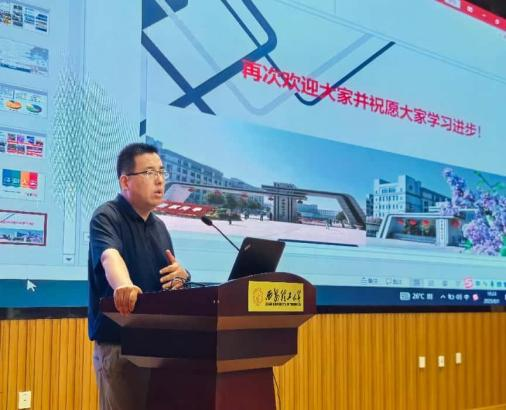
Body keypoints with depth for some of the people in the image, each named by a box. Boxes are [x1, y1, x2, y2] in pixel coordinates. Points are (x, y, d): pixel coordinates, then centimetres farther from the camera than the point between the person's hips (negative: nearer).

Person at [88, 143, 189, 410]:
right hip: (117, 344, -7)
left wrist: (181, 276, -4)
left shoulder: (159, 226, 14)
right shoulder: (106, 217, -10)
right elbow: (110, 257, -30)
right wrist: (124, 286, -52)